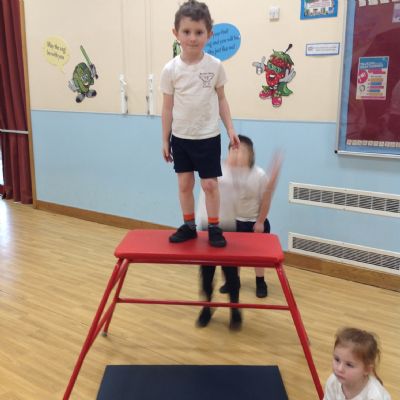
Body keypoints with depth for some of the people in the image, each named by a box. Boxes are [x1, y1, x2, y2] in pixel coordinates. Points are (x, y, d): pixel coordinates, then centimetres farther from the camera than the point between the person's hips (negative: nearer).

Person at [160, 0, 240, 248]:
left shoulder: (215, 66, -5)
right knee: (185, 184, 9)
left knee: (210, 184, 2)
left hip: (208, 136, -1)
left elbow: (221, 99, 6)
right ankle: (189, 226, 24)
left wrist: (230, 129, 0)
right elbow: (168, 107, 1)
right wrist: (165, 140, 3)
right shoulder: (171, 69, -6)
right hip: (181, 137, 1)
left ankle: (214, 228, 17)